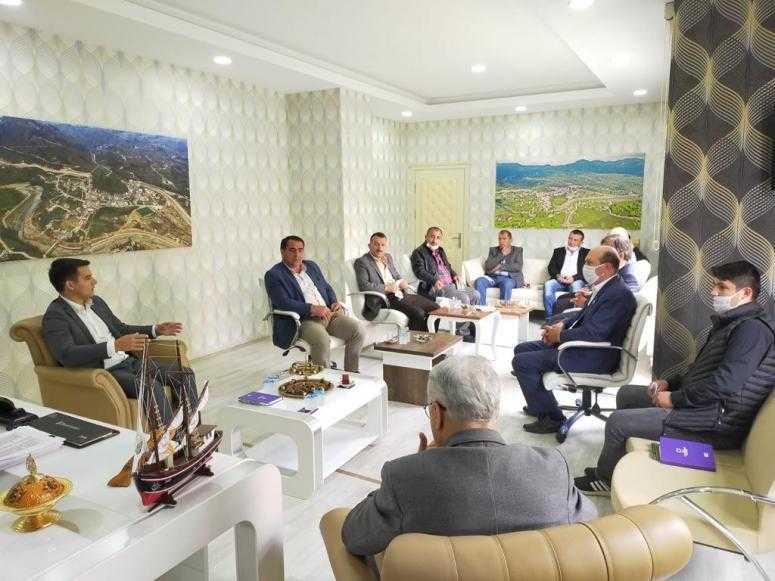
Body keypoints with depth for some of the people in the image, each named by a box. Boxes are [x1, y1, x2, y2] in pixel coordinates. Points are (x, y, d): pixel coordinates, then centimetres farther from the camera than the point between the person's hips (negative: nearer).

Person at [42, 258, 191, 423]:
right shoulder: (54, 316, -9)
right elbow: (67, 355, -24)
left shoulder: (96, 302, 14)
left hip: (129, 362, 8)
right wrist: (115, 345, -31)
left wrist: (156, 330, 14)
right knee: (152, 387, -31)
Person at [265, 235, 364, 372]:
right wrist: (312, 308, -22)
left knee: (358, 329, -14)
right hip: (301, 320, -6)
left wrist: (335, 302, 2)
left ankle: (351, 373, -2)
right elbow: (283, 303, -13)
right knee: (322, 339, -35)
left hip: (329, 313, 6)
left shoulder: (312, 266, 21)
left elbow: (327, 288, 25)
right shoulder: (273, 275, -1)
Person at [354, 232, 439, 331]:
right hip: (386, 299, -8)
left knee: (435, 308, -4)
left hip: (402, 294, 8)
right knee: (418, 313, -27)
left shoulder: (388, 257, 20)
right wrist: (386, 288, -18)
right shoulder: (361, 262, -3)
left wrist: (403, 283, 5)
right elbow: (363, 285, -15)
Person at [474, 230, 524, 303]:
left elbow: (518, 267, -2)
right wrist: (502, 254, -1)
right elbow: (487, 266, 3)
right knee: (479, 281, -29)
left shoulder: (517, 250, 15)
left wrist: (500, 266, -8)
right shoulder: (493, 250, 19)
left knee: (507, 284, -39)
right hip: (492, 277, 2)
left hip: (509, 277, -2)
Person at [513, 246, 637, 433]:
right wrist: (562, 324, 3)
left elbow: (594, 333, -28)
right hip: (582, 347, 11)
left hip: (595, 358, -11)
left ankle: (552, 418, -3)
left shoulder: (619, 294, -22)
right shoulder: (604, 287, 9)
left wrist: (560, 335, -14)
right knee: (522, 349, 14)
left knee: (522, 362, -16)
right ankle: (539, 405, 27)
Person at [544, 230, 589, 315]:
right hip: (559, 280, 2)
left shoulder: (586, 253, 16)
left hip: (576, 281, -2)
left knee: (576, 285, -37)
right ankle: (550, 318, -30)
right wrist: (557, 275, -10)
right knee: (548, 285, -30)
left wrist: (574, 278, -15)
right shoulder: (558, 251, 23)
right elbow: (551, 267, 12)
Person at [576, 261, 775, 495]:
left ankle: (605, 479, 15)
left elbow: (724, 384, -28)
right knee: (626, 394, 15)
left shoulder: (753, 328, -19)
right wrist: (669, 383, 6)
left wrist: (674, 399, -17)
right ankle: (609, 466, 24)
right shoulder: (732, 322, 14)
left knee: (617, 422, -12)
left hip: (718, 423, -11)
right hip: (704, 404, 11)